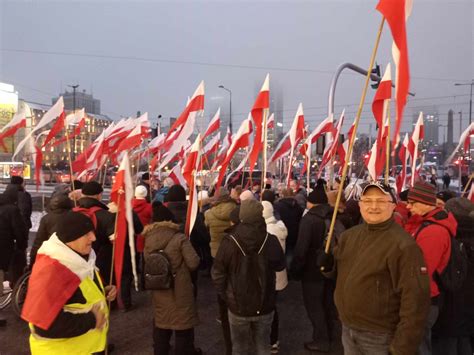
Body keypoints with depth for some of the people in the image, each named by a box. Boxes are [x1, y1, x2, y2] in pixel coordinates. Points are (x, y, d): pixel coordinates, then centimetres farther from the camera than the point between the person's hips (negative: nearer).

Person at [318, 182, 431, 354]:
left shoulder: (403, 245, -19)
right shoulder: (349, 235, 1)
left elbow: (415, 300, -20)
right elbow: (338, 269, 14)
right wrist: (329, 265, -8)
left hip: (379, 337, -6)